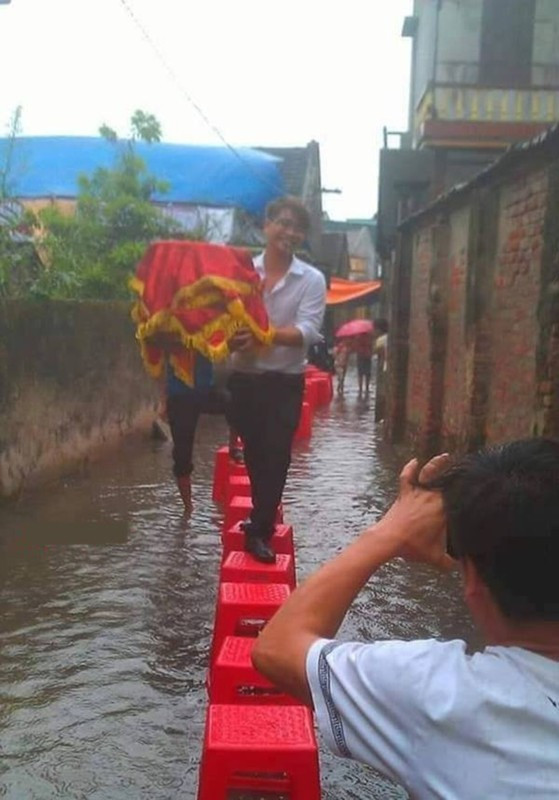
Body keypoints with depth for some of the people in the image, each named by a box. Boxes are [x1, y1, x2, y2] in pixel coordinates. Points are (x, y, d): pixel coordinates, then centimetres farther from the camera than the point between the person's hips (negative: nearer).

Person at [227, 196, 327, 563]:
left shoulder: (312, 280, -4)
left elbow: (308, 332, -16)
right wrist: (231, 337, -27)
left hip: (285, 383, -2)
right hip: (245, 379, 2)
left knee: (275, 458, -1)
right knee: (255, 455, 15)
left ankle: (259, 530, 10)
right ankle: (264, 518, 35)